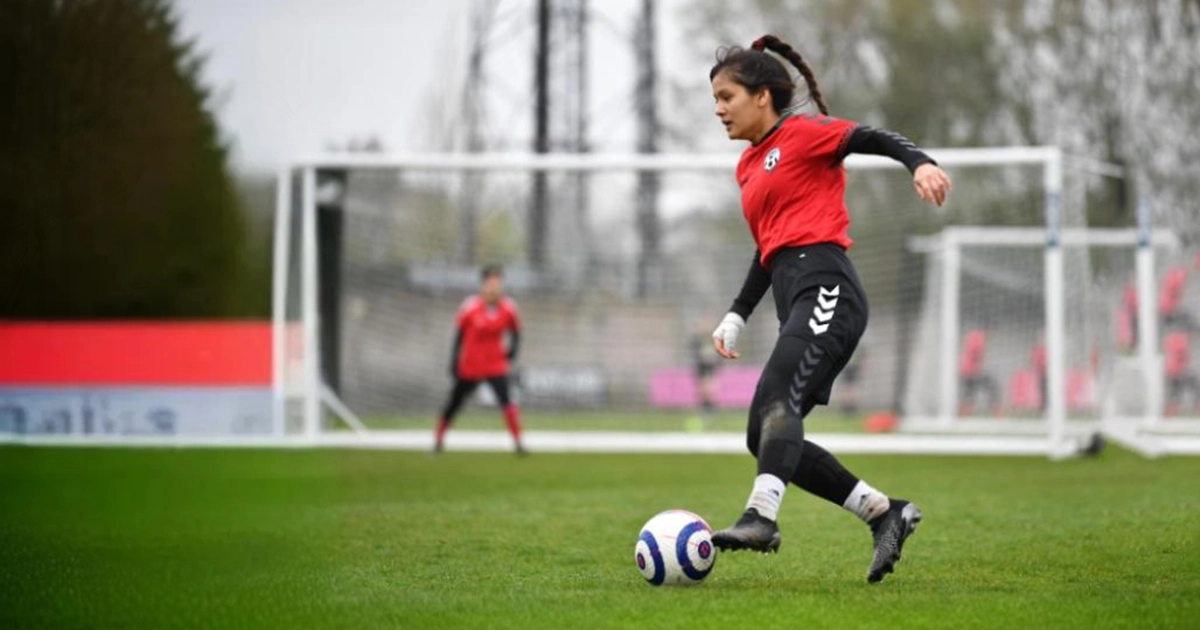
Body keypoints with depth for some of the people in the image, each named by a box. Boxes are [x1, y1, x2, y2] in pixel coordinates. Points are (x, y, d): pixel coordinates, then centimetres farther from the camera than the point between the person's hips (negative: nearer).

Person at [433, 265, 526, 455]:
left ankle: (518, 443, -19)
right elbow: (459, 336, -4)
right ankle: (438, 438, 35)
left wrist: (513, 348, -12)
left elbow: (515, 332, 8)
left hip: (496, 366, 0)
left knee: (505, 399, -21)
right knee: (455, 402, 12)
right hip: (470, 366, 0)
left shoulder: (508, 308, -7)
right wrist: (454, 362, -6)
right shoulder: (470, 308, -13)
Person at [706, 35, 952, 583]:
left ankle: (760, 518, -46)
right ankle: (886, 514, 5)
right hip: (795, 303, 9)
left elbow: (875, 139, -10)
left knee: (776, 401, -30)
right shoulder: (749, 166, 26)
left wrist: (920, 163, -30)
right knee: (765, 438, 0)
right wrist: (737, 315, 25)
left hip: (826, 289, -9)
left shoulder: (801, 132, 2)